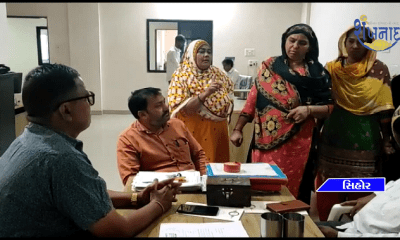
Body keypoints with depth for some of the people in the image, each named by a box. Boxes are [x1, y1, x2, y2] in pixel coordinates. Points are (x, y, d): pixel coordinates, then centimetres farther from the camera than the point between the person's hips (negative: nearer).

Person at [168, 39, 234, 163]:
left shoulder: (218, 74, 6)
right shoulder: (181, 76, -9)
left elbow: (229, 96, 20)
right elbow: (180, 108, -20)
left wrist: (228, 106, 1)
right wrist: (205, 94, -28)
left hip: (217, 130, 5)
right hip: (194, 131, -5)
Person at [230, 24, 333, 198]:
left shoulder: (317, 73, 1)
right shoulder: (269, 66, 3)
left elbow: (330, 107, 2)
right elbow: (253, 99, 3)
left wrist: (308, 110, -17)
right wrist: (237, 129, 0)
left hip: (297, 143, -1)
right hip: (267, 140, 1)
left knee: (290, 191, 6)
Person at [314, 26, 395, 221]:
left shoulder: (379, 70, -3)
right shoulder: (331, 68, 4)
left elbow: (384, 110, -3)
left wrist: (386, 141, -6)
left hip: (364, 142, -2)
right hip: (333, 139, 3)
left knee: (358, 197, 8)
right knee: (327, 197, 10)